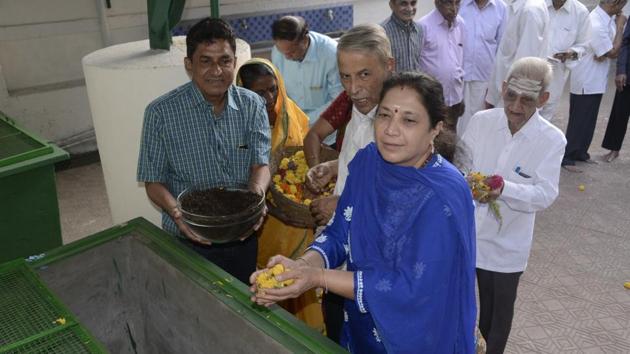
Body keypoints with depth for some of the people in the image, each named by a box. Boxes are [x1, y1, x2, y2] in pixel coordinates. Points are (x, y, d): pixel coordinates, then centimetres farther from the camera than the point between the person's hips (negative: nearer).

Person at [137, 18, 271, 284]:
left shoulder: (252, 106, -4)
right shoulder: (161, 113, -12)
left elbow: (260, 164, -7)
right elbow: (153, 182, -7)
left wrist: (256, 193, -29)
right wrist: (176, 212, -27)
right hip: (189, 243, -2)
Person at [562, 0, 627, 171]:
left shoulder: (607, 19, 4)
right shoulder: (596, 24, -25)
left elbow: (613, 49, 6)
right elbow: (613, 53, -18)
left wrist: (604, 53, -16)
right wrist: (620, 26, -13)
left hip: (596, 80, 9)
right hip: (586, 82, -9)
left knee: (588, 120, 17)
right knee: (579, 120, -1)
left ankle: (580, 152, 30)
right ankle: (566, 157, 9)